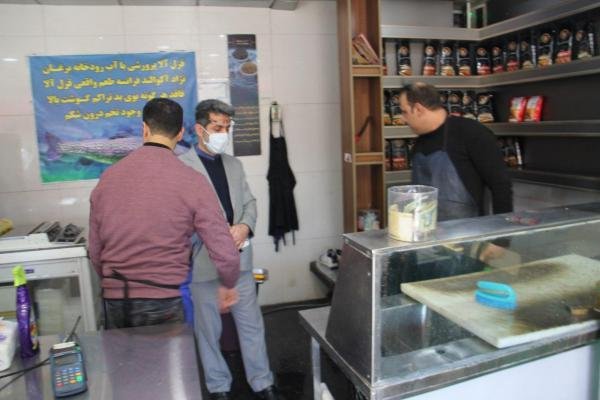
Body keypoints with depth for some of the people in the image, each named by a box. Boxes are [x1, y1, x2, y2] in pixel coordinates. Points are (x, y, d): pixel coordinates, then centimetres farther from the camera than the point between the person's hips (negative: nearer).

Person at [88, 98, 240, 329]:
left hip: (114, 301, 4)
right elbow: (225, 253, -11)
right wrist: (228, 285, 9)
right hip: (163, 302, -3)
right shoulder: (191, 181, -10)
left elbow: (95, 251, 10)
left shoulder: (108, 177, 2)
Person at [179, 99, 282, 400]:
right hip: (204, 261, -5)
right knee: (208, 329, 12)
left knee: (251, 324, 14)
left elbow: (249, 202, 12)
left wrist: (245, 226, -8)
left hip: (239, 257, 5)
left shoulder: (234, 164, 11)